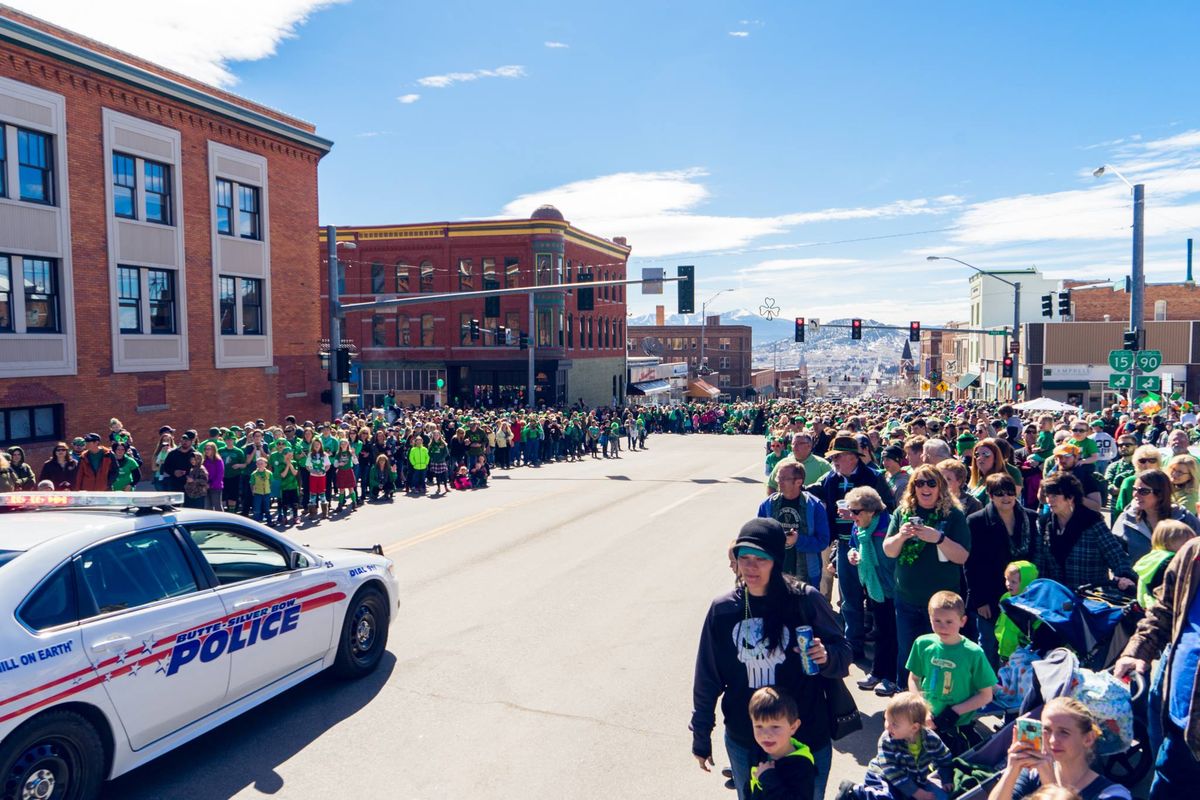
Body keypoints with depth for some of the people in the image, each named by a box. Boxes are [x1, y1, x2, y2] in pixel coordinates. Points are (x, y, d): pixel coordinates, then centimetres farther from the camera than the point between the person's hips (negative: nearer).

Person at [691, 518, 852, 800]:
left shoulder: (805, 600, -14)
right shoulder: (723, 609, -8)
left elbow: (843, 654, -4)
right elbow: (707, 678, 1)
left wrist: (826, 657, -27)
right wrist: (701, 737, 7)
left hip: (806, 737, -2)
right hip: (743, 742, 2)